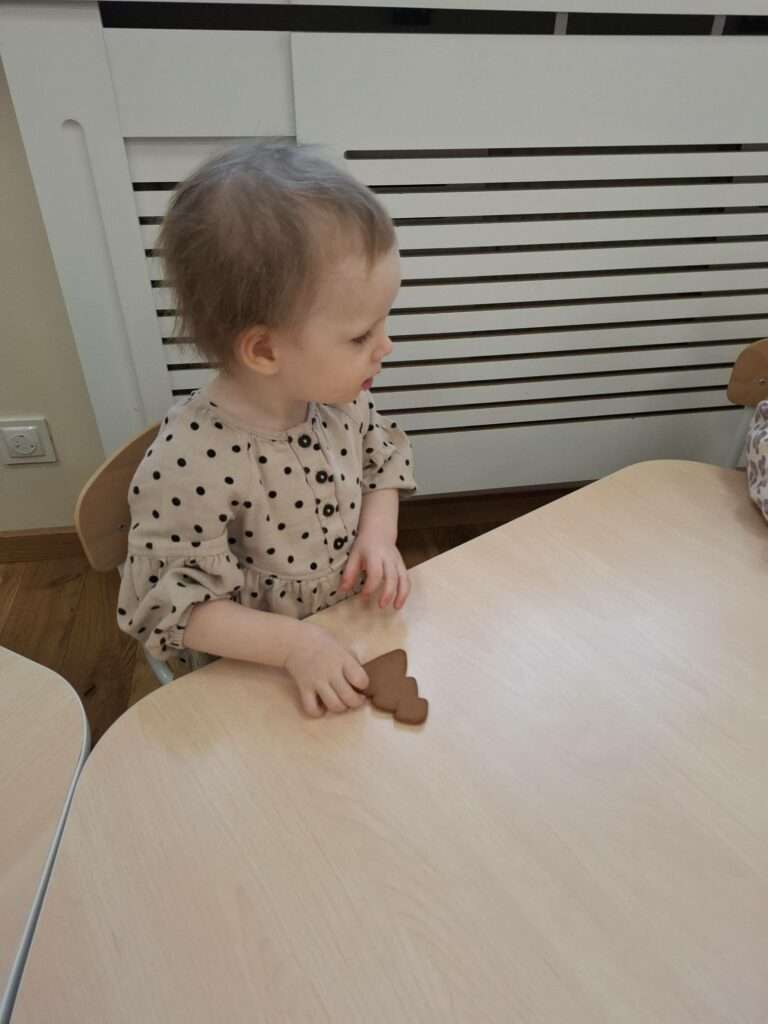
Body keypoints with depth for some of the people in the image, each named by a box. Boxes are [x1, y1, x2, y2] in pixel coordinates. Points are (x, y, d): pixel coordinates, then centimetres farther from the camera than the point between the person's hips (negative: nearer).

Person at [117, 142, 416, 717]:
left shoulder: (341, 395, -12)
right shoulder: (190, 464, -29)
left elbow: (385, 457, 7)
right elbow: (169, 602, -20)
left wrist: (379, 534, -10)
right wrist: (293, 643, -27)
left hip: (355, 631, 4)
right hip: (257, 670, -3)